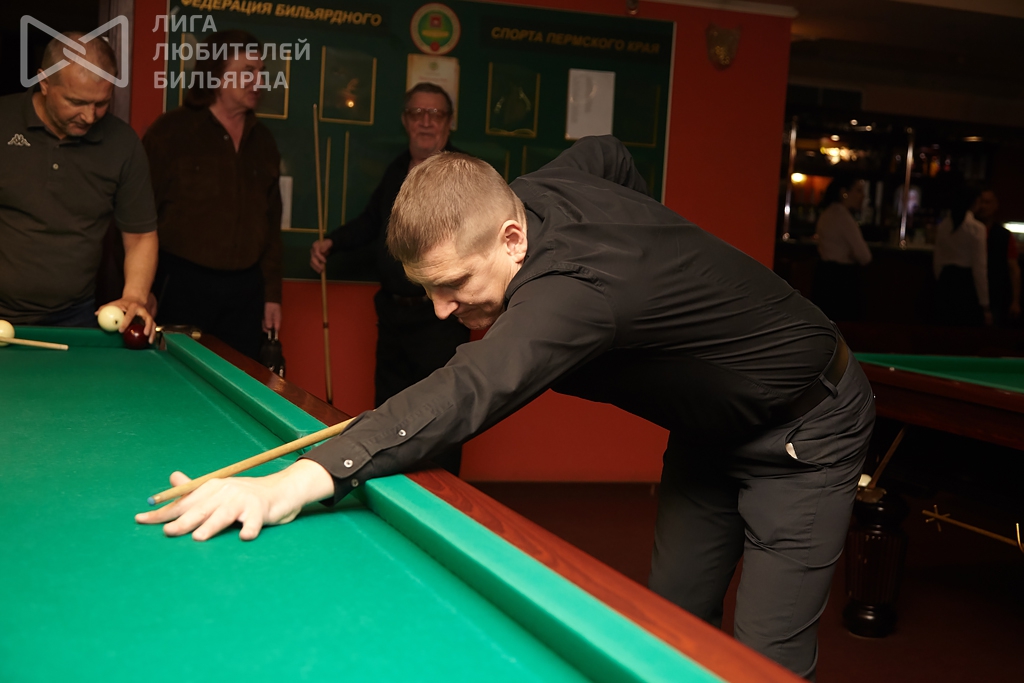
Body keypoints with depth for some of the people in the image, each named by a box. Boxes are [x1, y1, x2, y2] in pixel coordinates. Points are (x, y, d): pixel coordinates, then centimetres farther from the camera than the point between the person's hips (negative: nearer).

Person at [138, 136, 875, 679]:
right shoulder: (540, 187, -15)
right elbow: (610, 149, 9)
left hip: (806, 433, -9)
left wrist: (304, 478, -70)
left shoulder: (575, 288, -42)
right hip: (709, 423, 9)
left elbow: (471, 392, -60)